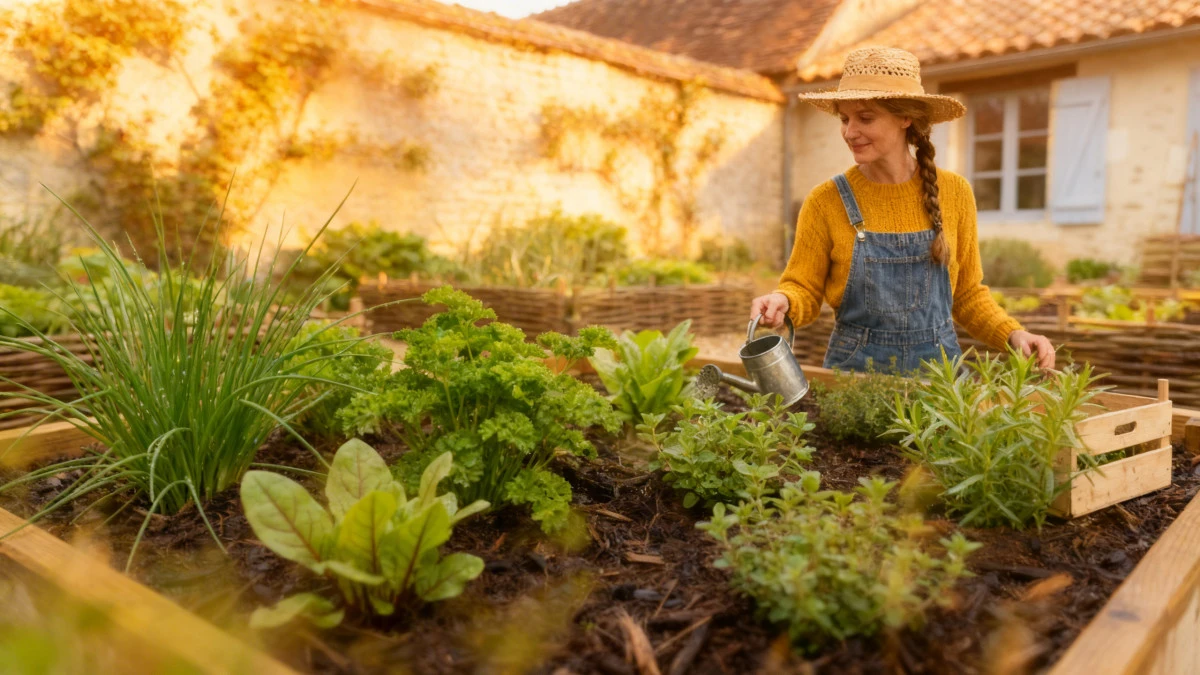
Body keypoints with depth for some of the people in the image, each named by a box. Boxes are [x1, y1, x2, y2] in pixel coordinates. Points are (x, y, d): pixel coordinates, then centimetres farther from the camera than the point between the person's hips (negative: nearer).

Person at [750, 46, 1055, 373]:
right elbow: (805, 290, -1)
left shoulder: (954, 192, 1)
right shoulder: (826, 201, -6)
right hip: (854, 370, -2)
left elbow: (967, 294, 9)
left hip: (938, 369, 2)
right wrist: (782, 301, -21)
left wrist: (1013, 334, -5)